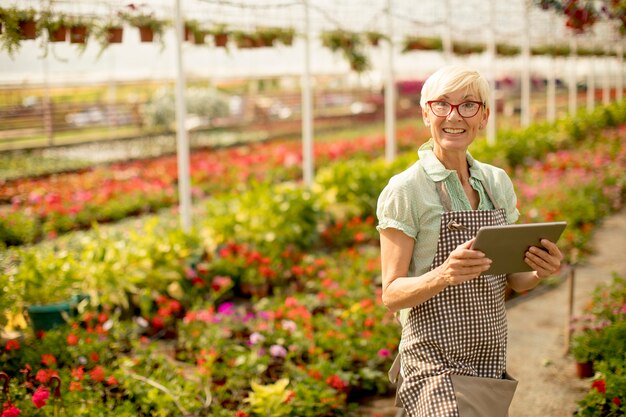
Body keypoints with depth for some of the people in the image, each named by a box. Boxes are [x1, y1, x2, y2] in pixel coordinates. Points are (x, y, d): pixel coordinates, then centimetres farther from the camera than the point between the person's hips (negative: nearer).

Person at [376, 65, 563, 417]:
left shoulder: (497, 182, 7)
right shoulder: (406, 190, -9)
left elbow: (509, 279, 14)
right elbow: (392, 294, -10)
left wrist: (539, 273, -7)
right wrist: (445, 274, -27)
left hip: (492, 362, 6)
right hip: (436, 365, -5)